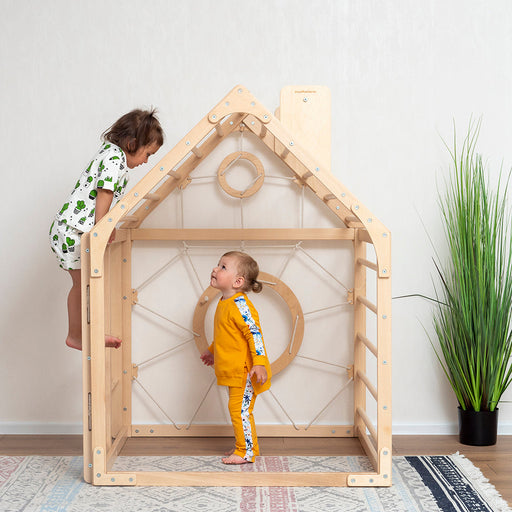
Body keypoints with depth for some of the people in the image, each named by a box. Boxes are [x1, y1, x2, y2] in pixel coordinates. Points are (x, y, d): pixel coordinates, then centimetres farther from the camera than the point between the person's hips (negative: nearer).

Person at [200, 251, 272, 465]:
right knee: (239, 409, 16)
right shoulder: (224, 303, 11)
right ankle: (244, 446, 27)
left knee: (239, 409, -7)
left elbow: (255, 333, -24)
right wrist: (212, 351, 33)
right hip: (234, 371, 10)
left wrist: (259, 363, -29)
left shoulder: (240, 305, -19)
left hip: (245, 371, -10)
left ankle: (246, 452, 3)